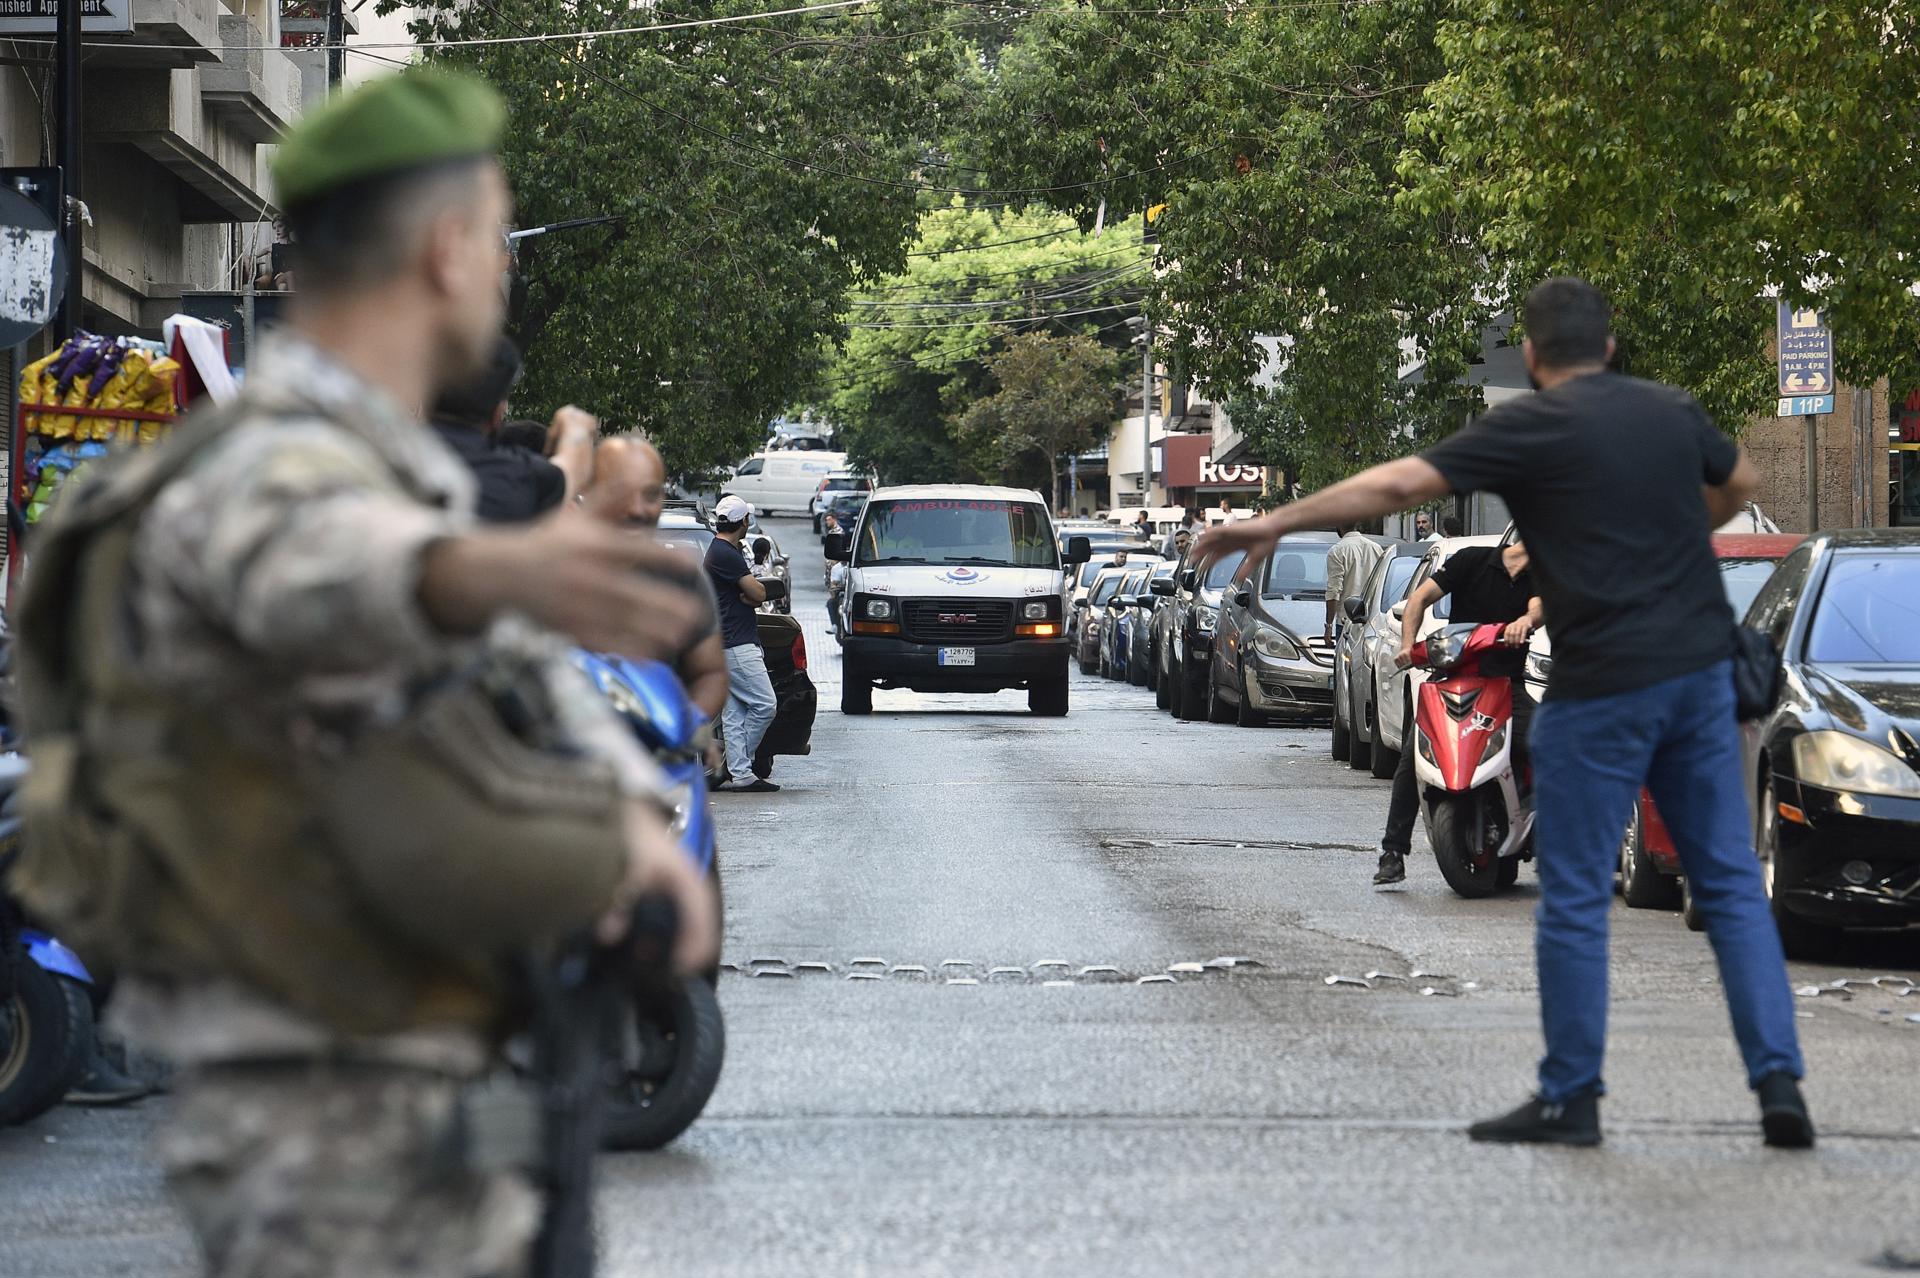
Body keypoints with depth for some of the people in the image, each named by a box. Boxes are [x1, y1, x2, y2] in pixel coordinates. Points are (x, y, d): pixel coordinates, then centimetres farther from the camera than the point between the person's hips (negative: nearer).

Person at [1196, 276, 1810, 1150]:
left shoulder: (1533, 427, -8)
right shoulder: (1670, 410, 9)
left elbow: (1396, 484, -12)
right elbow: (1738, 481, 29)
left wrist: (1276, 522, -5)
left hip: (1605, 685, -5)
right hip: (1702, 668, 6)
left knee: (1575, 896, 4)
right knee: (1730, 882, 8)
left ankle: (1570, 1099, 8)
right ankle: (1779, 1082, 1)